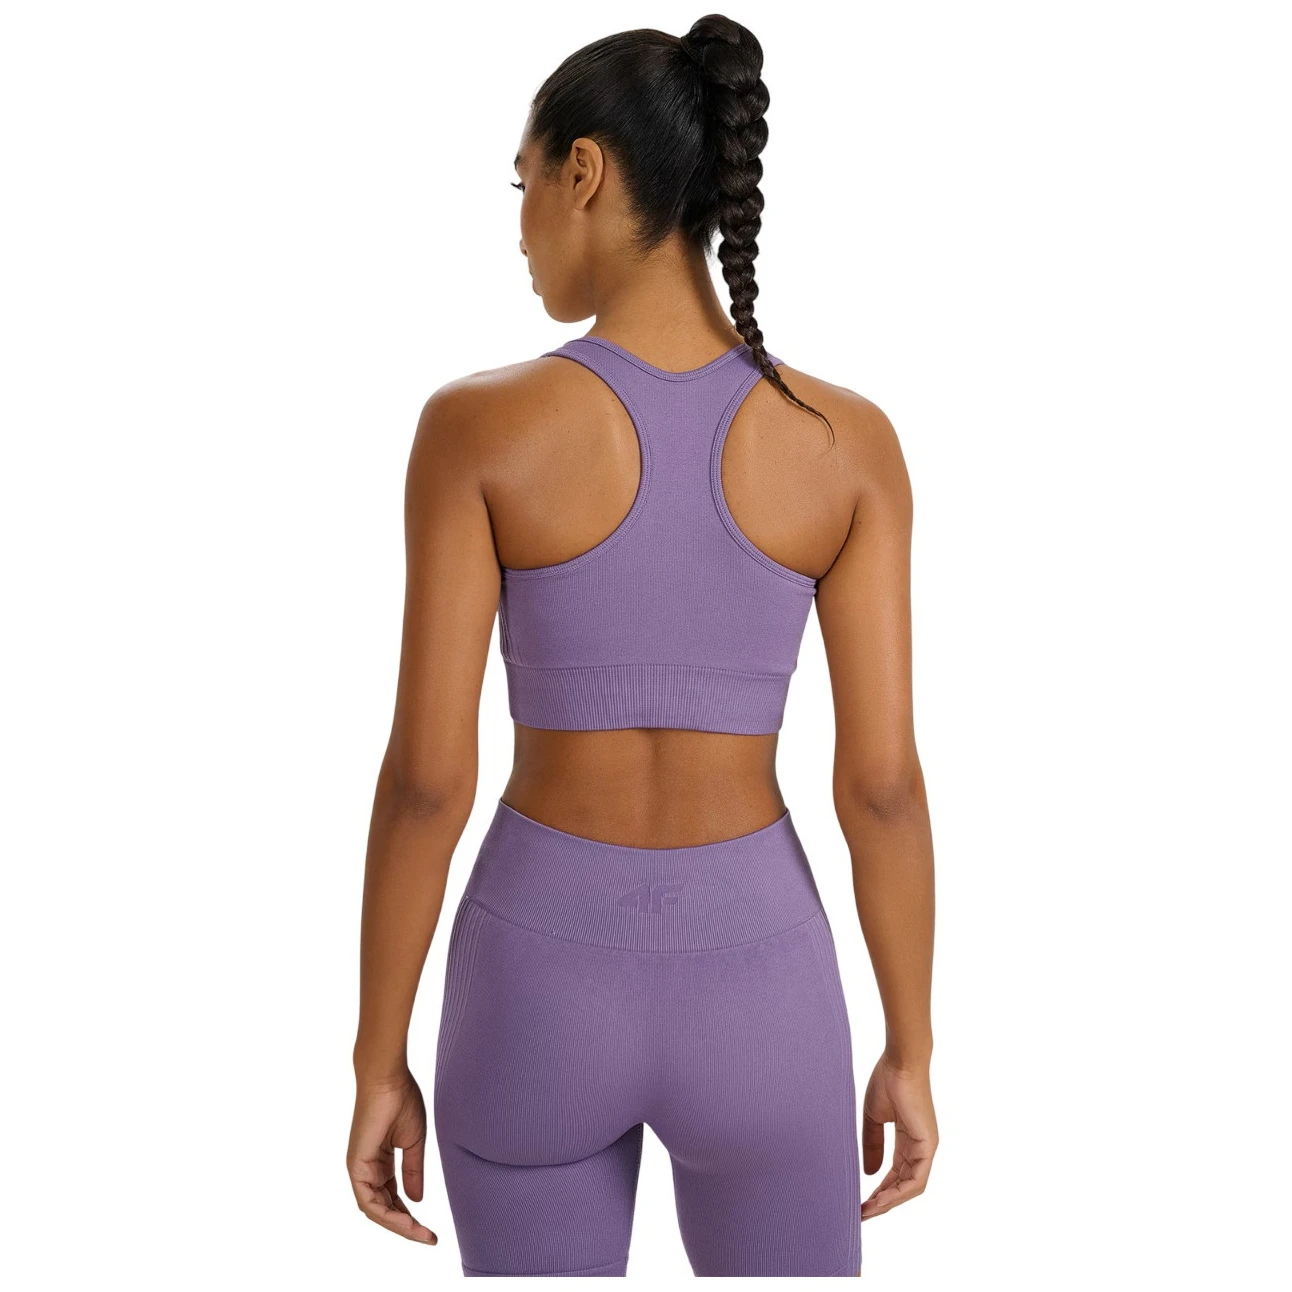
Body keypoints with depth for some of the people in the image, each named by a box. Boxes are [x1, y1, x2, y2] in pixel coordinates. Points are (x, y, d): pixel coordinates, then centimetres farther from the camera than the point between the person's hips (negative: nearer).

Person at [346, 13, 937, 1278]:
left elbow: (424, 776, -14)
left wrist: (379, 1068, -1)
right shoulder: (850, 441, -9)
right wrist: (910, 1054, 5)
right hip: (752, 996, 1)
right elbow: (884, 780, -9)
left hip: (542, 989, -1)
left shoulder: (477, 425, -14)